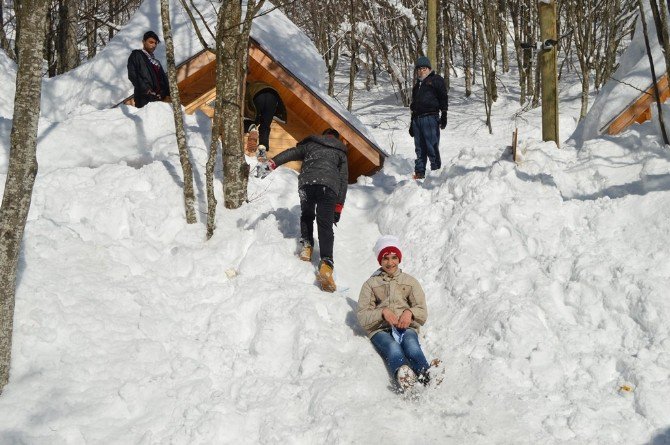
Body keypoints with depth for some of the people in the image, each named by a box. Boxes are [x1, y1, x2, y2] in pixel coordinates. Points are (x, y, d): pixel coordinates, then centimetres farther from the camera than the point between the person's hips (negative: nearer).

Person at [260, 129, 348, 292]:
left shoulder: (311, 144, 29)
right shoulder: (340, 152, 29)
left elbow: (291, 153, 13)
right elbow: (343, 180, 22)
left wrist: (272, 162, 7)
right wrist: (339, 206, 20)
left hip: (307, 182, 1)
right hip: (329, 186, -1)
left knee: (306, 215, 28)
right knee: (325, 226, -7)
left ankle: (306, 245, 8)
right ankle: (326, 264, -26)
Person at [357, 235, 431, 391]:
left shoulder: (410, 281, 21)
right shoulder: (371, 284, 17)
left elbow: (422, 313, 12)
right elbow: (362, 317, 6)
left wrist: (410, 312, -12)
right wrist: (382, 312, -13)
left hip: (406, 327, 1)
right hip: (380, 329, -1)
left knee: (411, 345, -35)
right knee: (393, 349, -37)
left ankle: (427, 379, -62)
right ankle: (404, 378, -67)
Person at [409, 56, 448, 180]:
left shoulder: (436, 80, 5)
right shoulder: (417, 85, 26)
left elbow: (443, 98, -2)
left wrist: (444, 115, -11)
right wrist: (412, 123, 25)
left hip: (430, 118, -7)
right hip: (417, 119, 7)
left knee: (432, 147, -10)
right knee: (419, 149, 7)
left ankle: (436, 171, -6)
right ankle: (419, 173, 11)